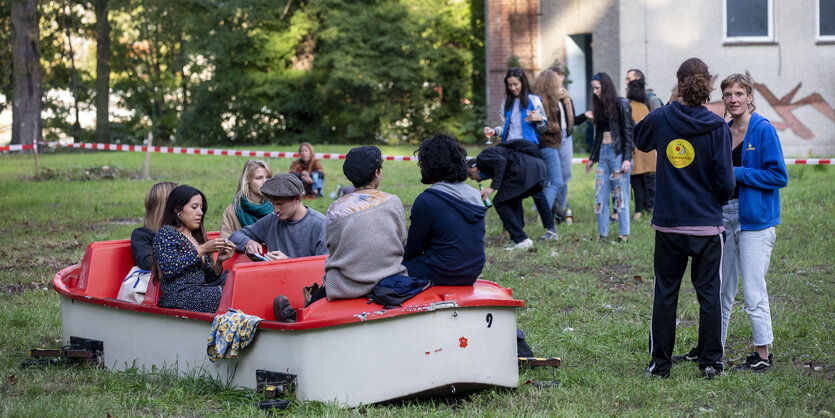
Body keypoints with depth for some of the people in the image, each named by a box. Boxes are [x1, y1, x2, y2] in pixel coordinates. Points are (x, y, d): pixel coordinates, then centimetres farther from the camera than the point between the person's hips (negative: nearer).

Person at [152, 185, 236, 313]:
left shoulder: (197, 237, 23)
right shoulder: (166, 233, 3)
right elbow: (169, 270, -15)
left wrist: (219, 261, 1)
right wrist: (202, 249, -13)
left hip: (200, 292, 7)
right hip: (180, 297, -7)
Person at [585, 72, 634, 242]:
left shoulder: (621, 104, -5)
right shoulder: (599, 107, 15)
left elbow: (628, 132, -8)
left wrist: (627, 158, -14)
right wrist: (592, 158, 21)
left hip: (618, 153, -7)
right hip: (603, 153, 7)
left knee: (620, 194, -3)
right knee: (600, 195, 3)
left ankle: (624, 234, 2)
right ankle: (602, 234, 8)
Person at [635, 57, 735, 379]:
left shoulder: (660, 119, -5)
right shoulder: (717, 126, -10)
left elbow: (640, 141, 19)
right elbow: (725, 180, -9)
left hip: (668, 223, 2)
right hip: (706, 224, -1)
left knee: (665, 292, 10)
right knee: (708, 292, 9)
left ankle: (660, 362, 15)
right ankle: (710, 361, 13)